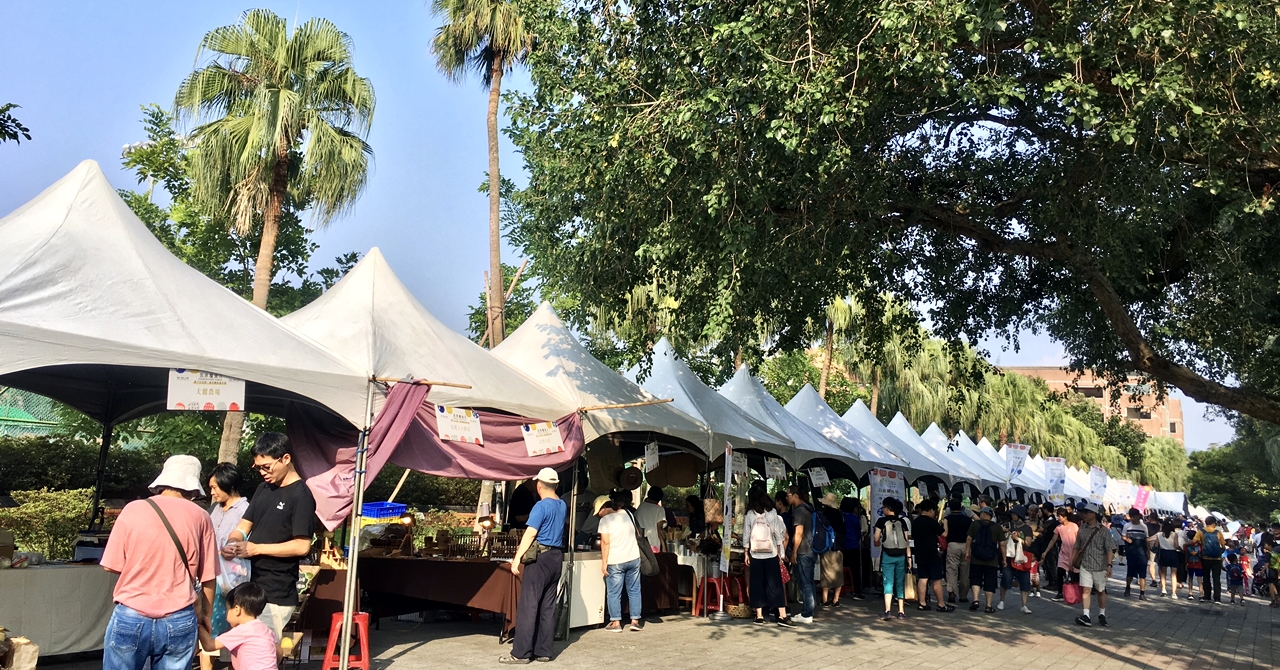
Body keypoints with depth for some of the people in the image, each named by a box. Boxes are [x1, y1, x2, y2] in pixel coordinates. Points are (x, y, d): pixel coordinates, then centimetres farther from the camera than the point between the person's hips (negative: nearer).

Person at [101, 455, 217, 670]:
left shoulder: (132, 510, 0)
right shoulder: (199, 517, 1)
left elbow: (112, 565, 3)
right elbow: (208, 577, 3)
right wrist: (205, 616, 17)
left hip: (131, 618, 0)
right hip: (179, 621, 1)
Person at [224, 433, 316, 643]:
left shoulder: (301, 496, -14)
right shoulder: (264, 488, 12)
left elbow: (302, 546, -18)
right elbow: (245, 524, 15)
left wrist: (256, 549, -17)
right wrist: (232, 543, -7)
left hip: (276, 596, -8)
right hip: (252, 587, 8)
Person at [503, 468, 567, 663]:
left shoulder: (541, 506, -12)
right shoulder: (563, 506, 10)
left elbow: (530, 534, -18)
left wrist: (517, 558, -16)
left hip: (540, 558, -7)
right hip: (557, 558, 8)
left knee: (528, 606, -4)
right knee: (548, 607, 10)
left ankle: (521, 653, -3)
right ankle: (543, 651, 13)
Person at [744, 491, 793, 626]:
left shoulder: (750, 515, -1)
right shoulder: (772, 515, -1)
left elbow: (746, 535, 1)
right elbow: (778, 535, 1)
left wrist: (746, 553, 8)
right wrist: (779, 553, 9)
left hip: (755, 554, 1)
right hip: (771, 554, -1)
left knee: (757, 584, 6)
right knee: (775, 585, 1)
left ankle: (759, 615, 5)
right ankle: (782, 616, -2)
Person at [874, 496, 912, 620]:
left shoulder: (881, 521, -2)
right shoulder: (902, 522, 6)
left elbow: (876, 539, -3)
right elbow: (907, 541, 2)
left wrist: (878, 543, 20)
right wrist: (909, 556, 5)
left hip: (887, 555, -3)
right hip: (901, 555, 3)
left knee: (888, 583, -4)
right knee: (900, 584, 11)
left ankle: (888, 610, -17)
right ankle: (901, 611, 11)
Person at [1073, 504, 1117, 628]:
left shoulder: (1103, 530, -7)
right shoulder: (1082, 530, 7)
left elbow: (1110, 549, -10)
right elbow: (1077, 547, 16)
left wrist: (1109, 565, -20)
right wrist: (1071, 561, 13)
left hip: (1099, 566, -3)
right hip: (1085, 565, 3)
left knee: (1101, 591, 12)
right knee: (1086, 589, -8)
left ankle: (1102, 615, 27)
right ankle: (1086, 616, -11)